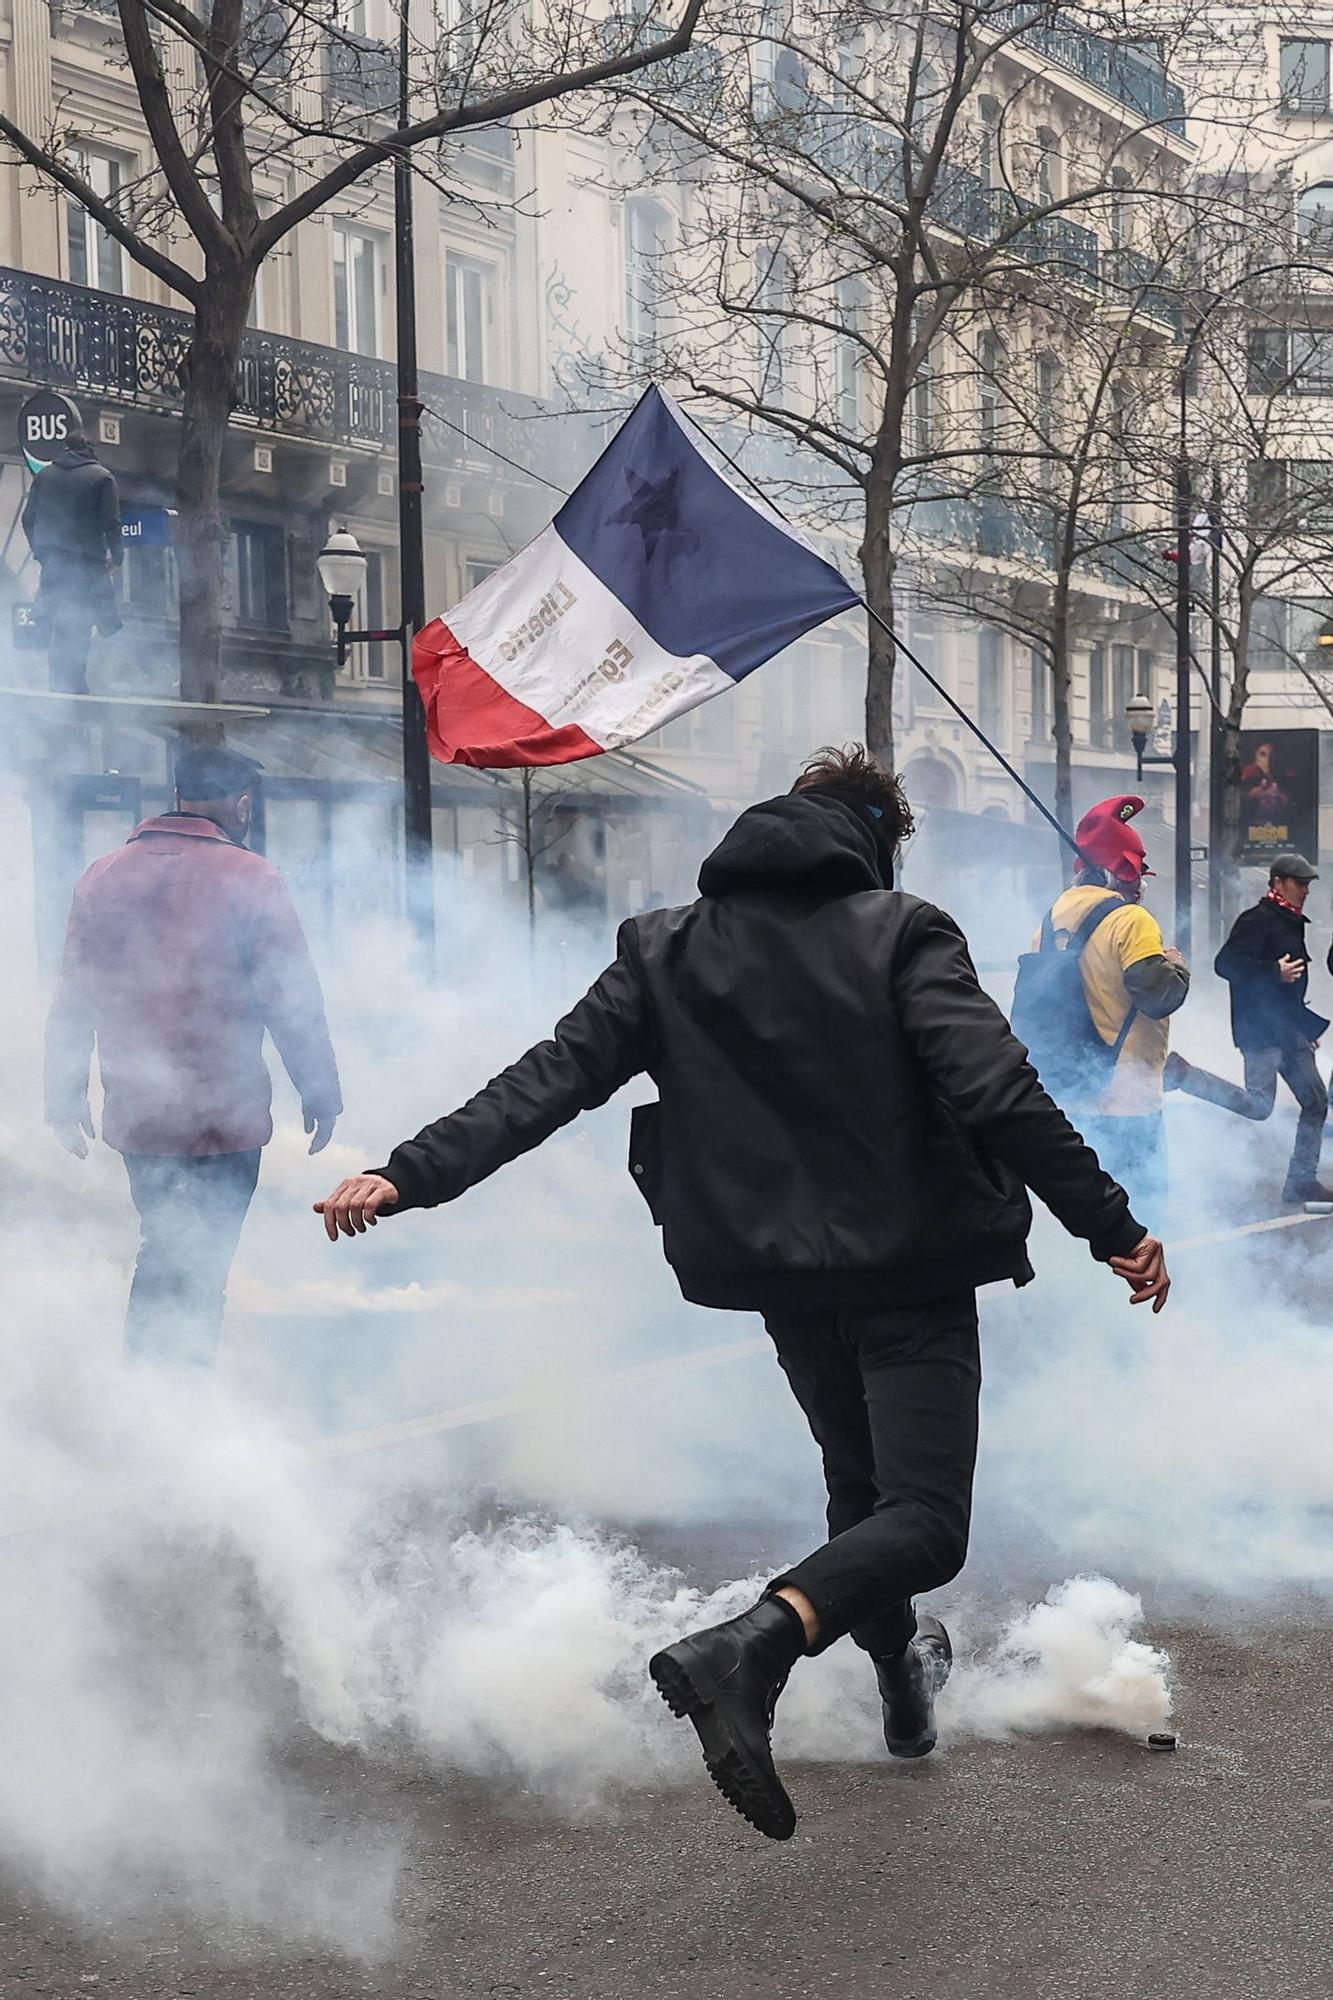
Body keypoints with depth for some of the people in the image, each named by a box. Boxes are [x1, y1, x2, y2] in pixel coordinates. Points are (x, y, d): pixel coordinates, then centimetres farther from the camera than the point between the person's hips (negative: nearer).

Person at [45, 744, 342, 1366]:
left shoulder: (104, 876, 7)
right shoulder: (249, 878, -9)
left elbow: (72, 999, 10)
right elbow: (293, 999, -9)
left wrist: (64, 1099, 17)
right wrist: (319, 1093, 0)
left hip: (134, 1114, 5)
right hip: (225, 1115, -5)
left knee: (161, 1253, 21)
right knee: (199, 1268, 1)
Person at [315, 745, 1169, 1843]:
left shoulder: (668, 949, 4)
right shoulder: (902, 935, -9)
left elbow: (552, 1079, -2)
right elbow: (998, 1093, -18)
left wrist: (412, 1173, -2)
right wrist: (1112, 1225, -15)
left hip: (781, 1276, 6)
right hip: (911, 1271, -5)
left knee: (859, 1484, 27)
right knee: (925, 1520, -9)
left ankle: (905, 1680, 40)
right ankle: (749, 1651, -33)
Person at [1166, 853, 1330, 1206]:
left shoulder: (1292, 922, 18)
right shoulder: (1257, 920, -12)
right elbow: (1225, 963, -23)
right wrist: (1275, 972, -26)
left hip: (1288, 1029, 9)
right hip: (1260, 1029, -9)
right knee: (1259, 1105, -16)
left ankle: (1302, 1181, 16)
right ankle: (1182, 1073, -4)